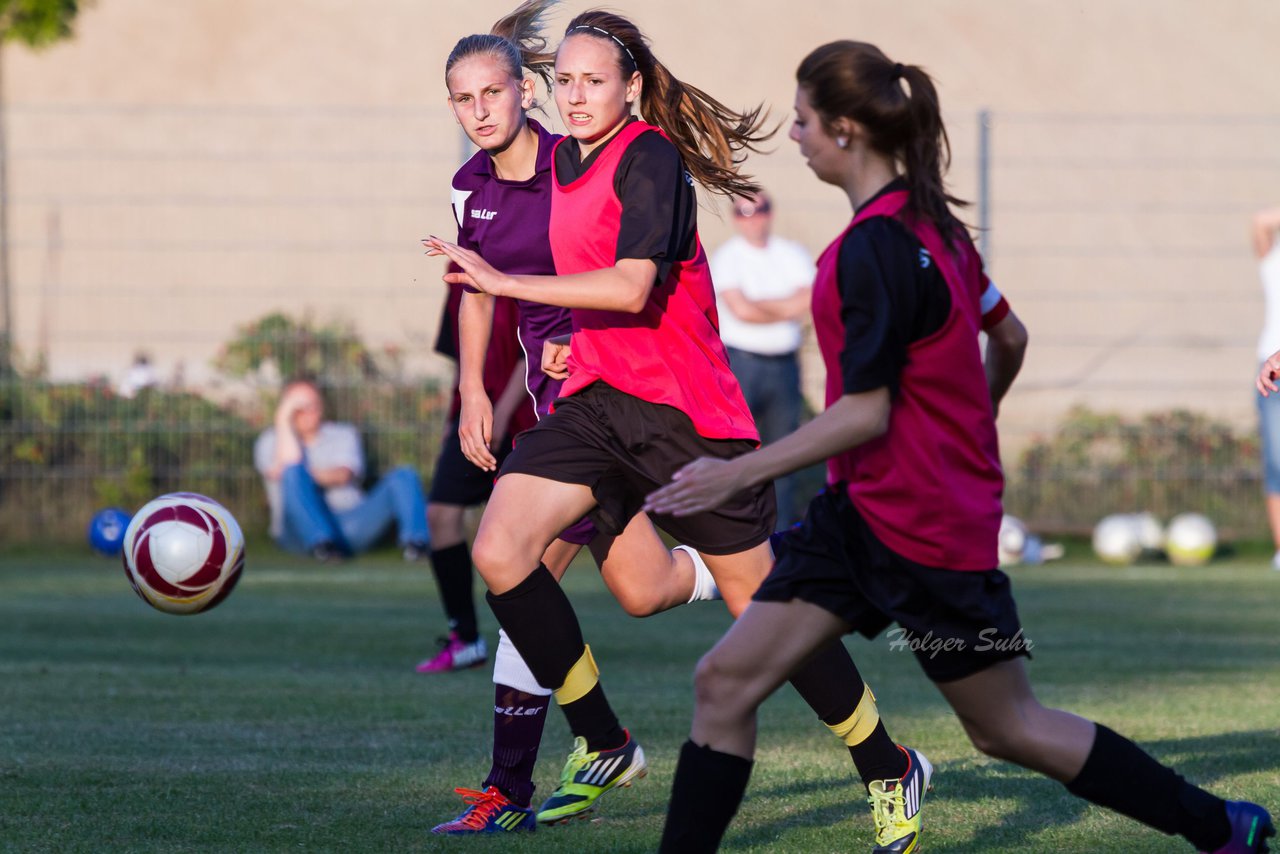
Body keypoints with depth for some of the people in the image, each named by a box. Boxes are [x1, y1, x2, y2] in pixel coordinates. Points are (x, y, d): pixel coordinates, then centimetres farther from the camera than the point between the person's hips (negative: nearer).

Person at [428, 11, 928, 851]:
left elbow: (632, 287, -27)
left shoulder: (650, 158, -15)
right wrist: (576, 342, 11)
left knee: (763, 606, 0)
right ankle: (603, 746, 0)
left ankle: (889, 769, 18)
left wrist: (502, 281, -26)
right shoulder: (561, 161, 11)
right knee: (499, 552, -14)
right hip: (595, 401, 7)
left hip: (683, 408, -7)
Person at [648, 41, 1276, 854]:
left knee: (1008, 730, 5)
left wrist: (737, 474, -21)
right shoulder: (933, 222, 6)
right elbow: (1010, 338, 17)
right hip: (862, 511, 9)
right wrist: (971, 428, 34)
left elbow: (865, 413, -24)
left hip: (926, 528, -9)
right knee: (726, 681, 1)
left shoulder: (873, 247, -22)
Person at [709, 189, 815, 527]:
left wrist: (760, 306, -11)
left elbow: (807, 302, -3)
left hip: (784, 363, 4)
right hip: (740, 361, -4)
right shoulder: (726, 257, -1)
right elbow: (741, 310, -13)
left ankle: (781, 531, 14)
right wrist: (786, 309, -2)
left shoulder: (792, 254, 11)